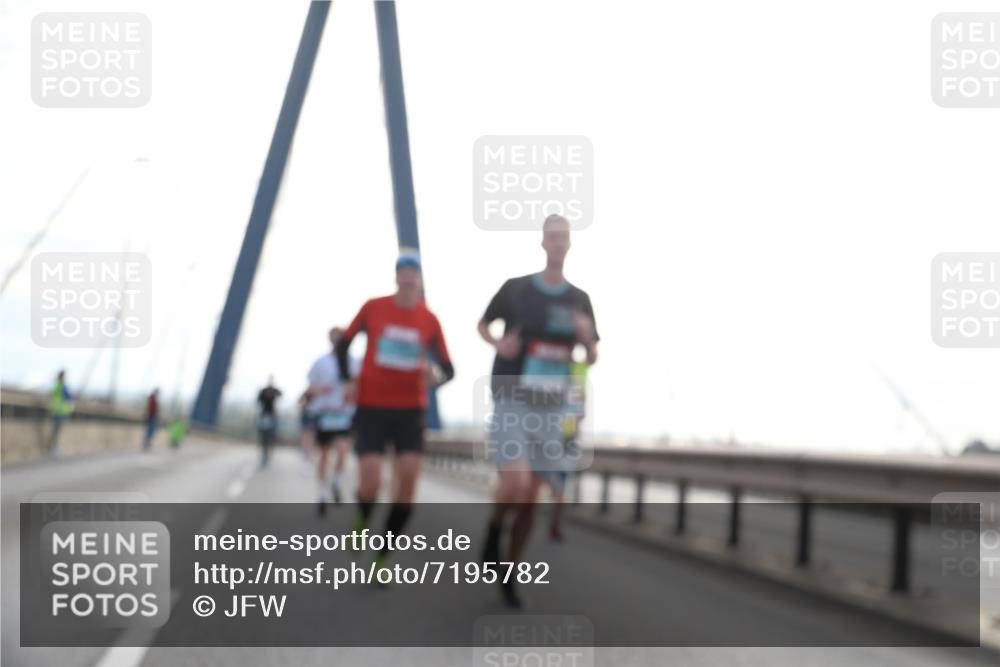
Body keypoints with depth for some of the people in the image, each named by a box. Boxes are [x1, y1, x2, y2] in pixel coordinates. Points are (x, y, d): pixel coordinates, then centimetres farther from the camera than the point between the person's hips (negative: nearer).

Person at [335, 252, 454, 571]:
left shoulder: (429, 320, -2)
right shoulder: (373, 308, -3)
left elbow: (448, 368, 0)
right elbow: (343, 343, 11)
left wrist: (437, 375, -24)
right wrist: (347, 380, -2)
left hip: (410, 409, 1)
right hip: (371, 407, -1)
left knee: (408, 479, -10)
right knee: (370, 484, -11)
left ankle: (382, 559, 5)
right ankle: (362, 522, 26)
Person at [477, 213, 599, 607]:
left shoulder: (580, 300, 3)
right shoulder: (516, 289, -5)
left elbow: (592, 359, 10)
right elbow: (483, 324, 11)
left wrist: (587, 338, -13)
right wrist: (498, 343, -11)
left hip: (550, 410, 3)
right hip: (511, 402, -3)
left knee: (531, 499, 5)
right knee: (516, 484, -21)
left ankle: (508, 576, 22)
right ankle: (494, 529, 13)